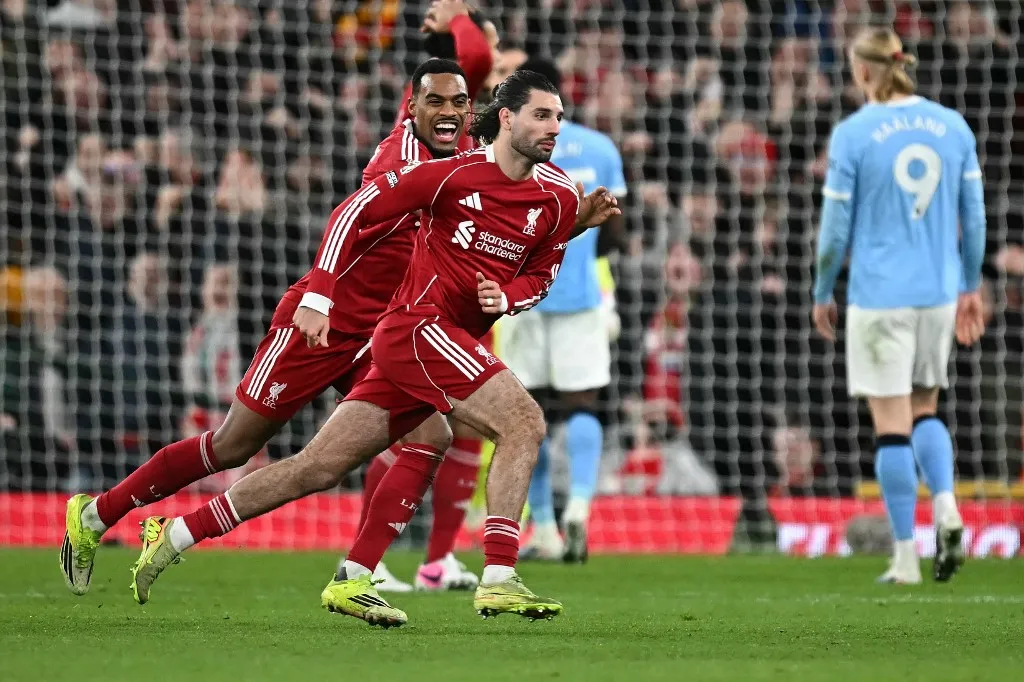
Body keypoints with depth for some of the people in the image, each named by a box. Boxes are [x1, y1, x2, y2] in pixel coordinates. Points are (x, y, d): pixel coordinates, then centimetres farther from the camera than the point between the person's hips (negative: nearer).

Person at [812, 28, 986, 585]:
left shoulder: (852, 135, -8)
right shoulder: (952, 126, 4)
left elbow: (836, 228, -5)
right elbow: (974, 216, 8)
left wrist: (822, 294, 8)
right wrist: (971, 287, 19)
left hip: (879, 296, -4)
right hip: (939, 292, 4)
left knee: (892, 423, 1)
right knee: (924, 410, 19)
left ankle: (906, 557, 1)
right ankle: (946, 507, -6)